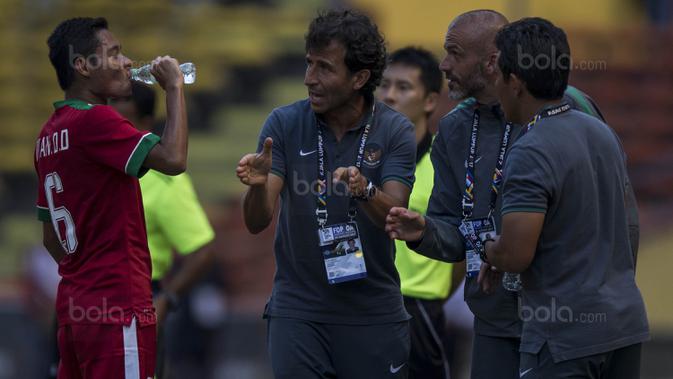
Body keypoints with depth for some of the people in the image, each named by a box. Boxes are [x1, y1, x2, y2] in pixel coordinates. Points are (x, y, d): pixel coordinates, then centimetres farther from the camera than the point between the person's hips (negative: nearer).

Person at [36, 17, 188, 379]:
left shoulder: (50, 134, 14)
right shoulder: (95, 120, -13)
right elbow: (173, 159, -23)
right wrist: (174, 88, -11)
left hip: (74, 306, 9)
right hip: (117, 307, -9)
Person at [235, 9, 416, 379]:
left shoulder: (394, 130, -5)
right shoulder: (284, 123, -4)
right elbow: (256, 222, -9)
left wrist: (364, 190, -37)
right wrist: (257, 185, -31)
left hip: (373, 314, 0)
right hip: (298, 311, 0)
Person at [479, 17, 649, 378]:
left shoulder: (531, 154, -17)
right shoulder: (603, 134, 9)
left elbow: (515, 256, -22)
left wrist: (489, 250, 2)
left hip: (565, 336, -8)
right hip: (625, 321, 8)